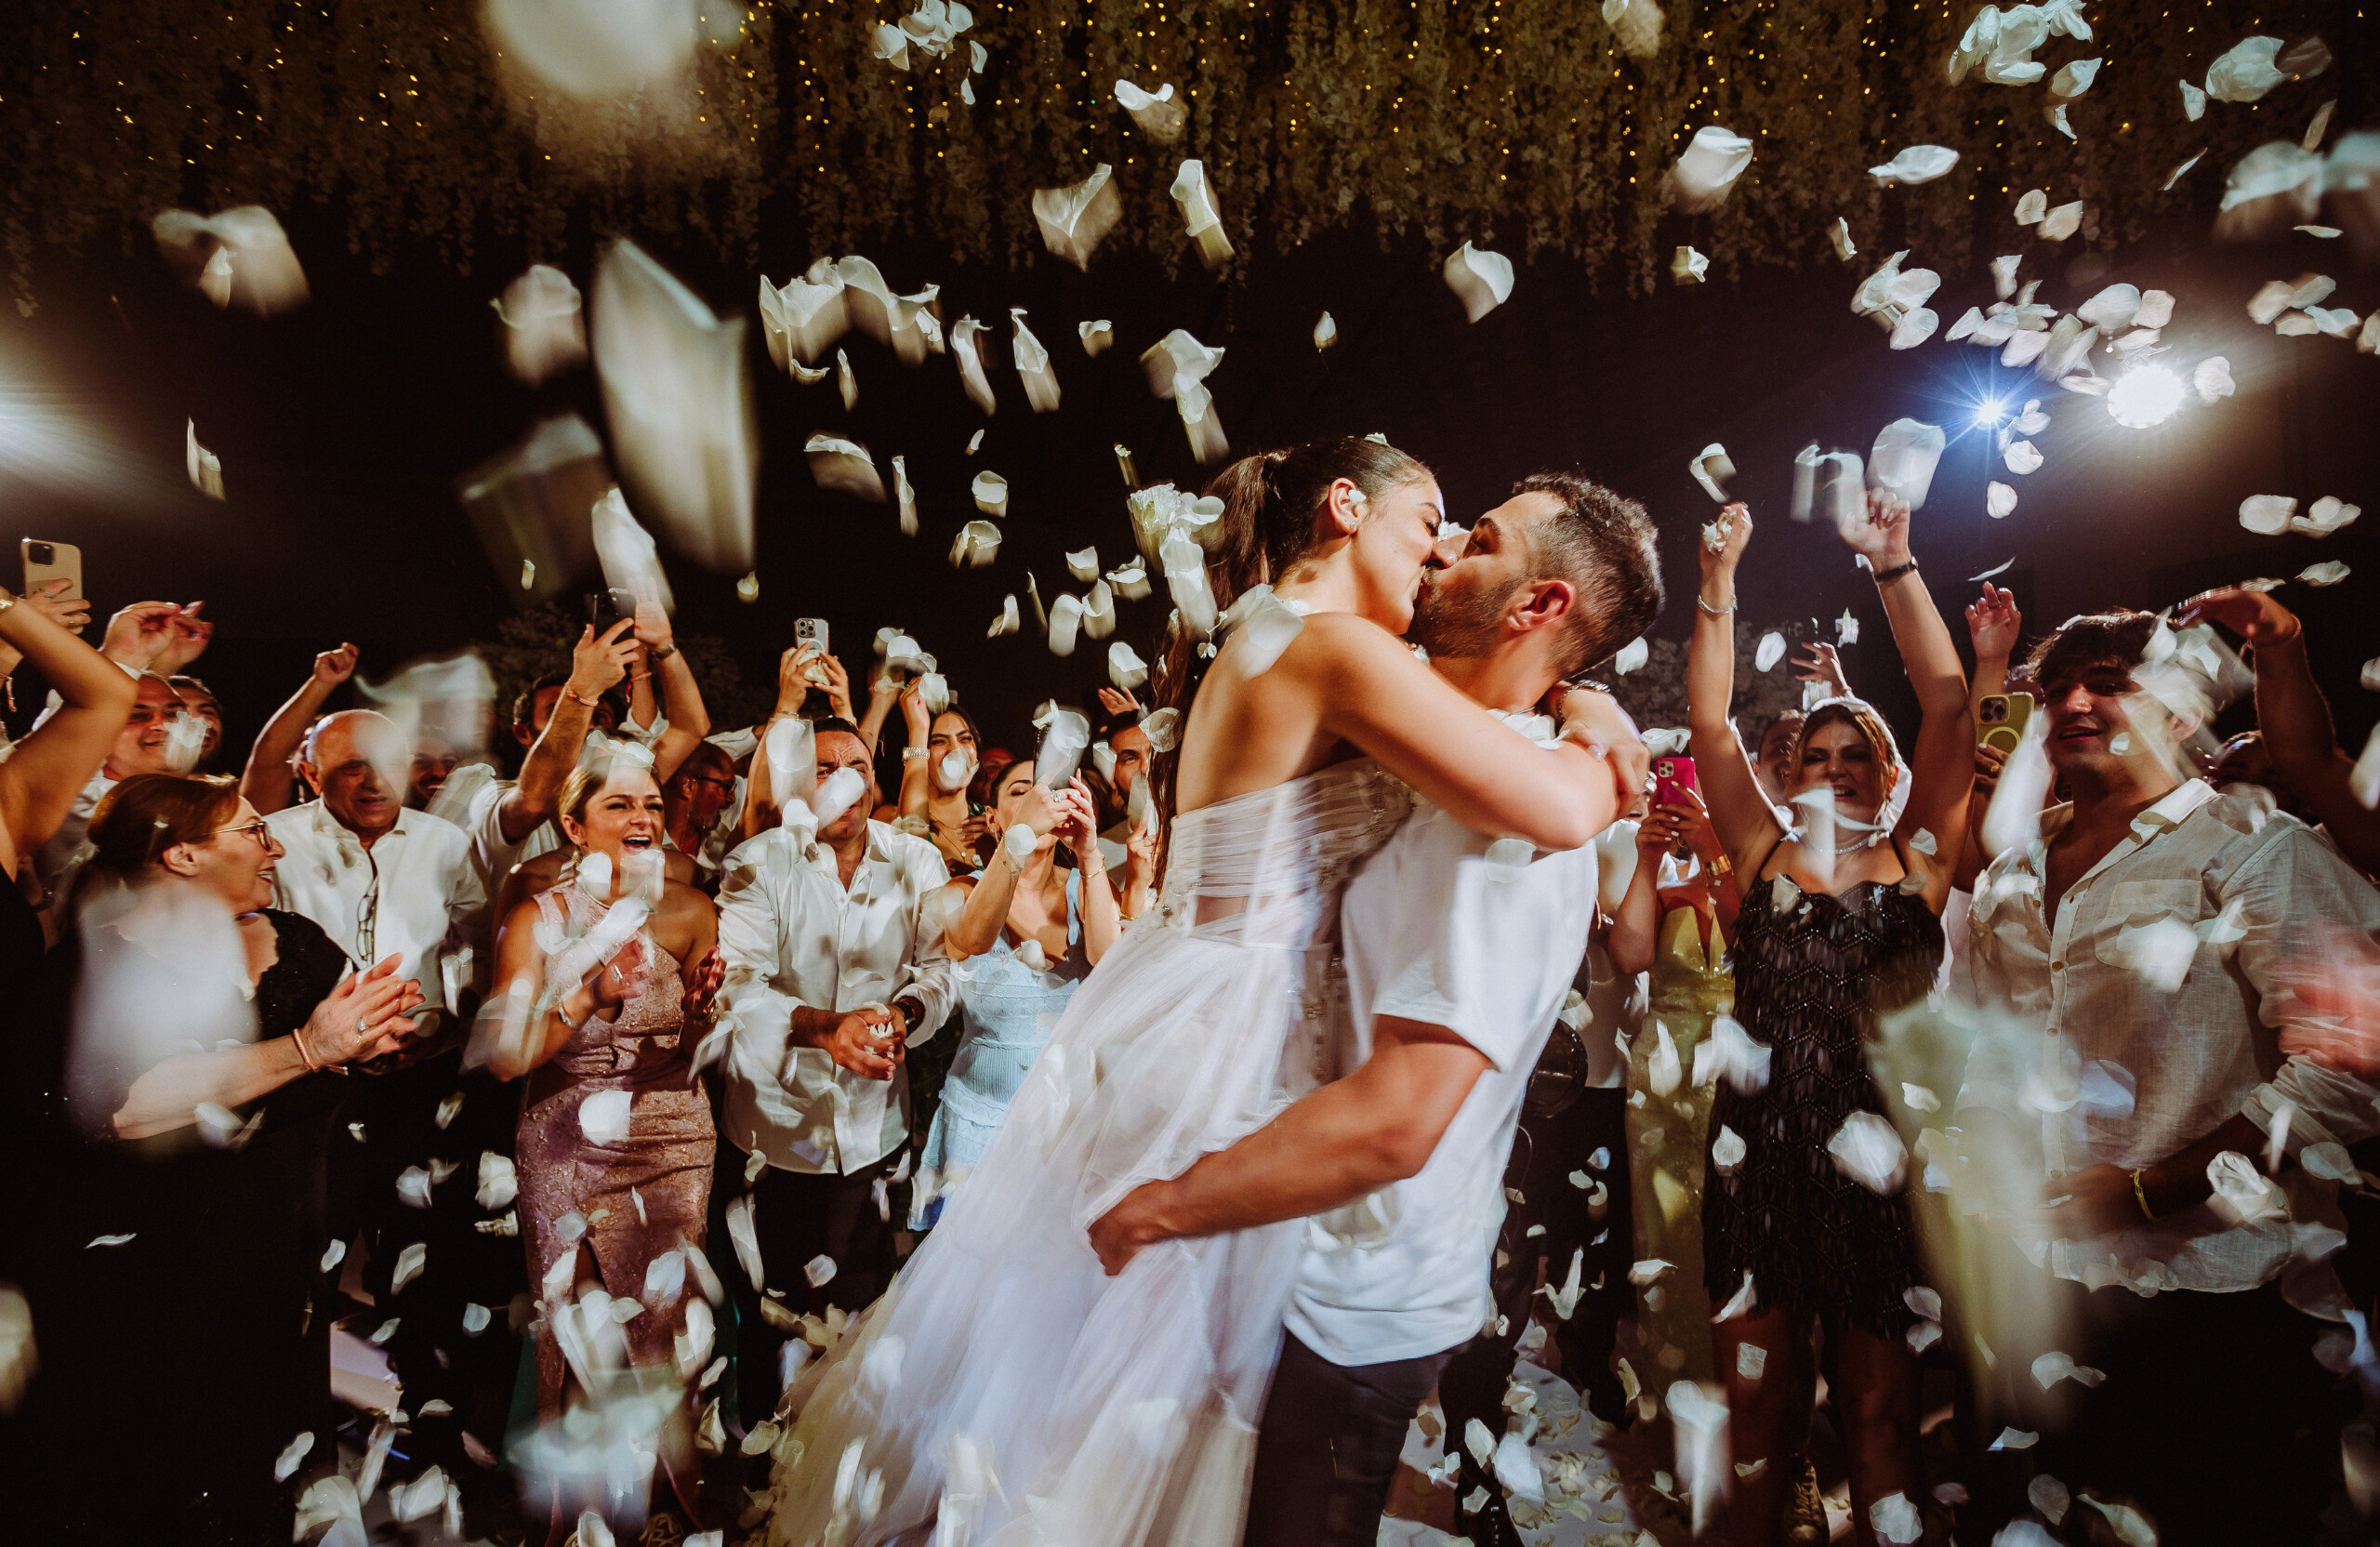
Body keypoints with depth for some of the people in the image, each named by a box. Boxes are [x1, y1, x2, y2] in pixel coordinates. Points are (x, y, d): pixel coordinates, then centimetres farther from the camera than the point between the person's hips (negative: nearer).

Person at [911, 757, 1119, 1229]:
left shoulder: (1083, 888, 0)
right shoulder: (965, 892, -5)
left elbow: (1110, 958, -21)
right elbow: (973, 940, -30)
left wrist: (1090, 854, -33)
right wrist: (1020, 836, -45)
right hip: (983, 1115, -1)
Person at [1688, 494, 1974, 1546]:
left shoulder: (1915, 859, 4)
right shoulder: (1765, 855, 6)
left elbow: (1948, 708, -4)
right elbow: (1709, 723, -1)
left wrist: (1893, 566, -8)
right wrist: (1718, 587, -8)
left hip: (1878, 1152, -1)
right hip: (1759, 1150, 1)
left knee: (1880, 1411, 10)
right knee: (1758, 1402, 11)